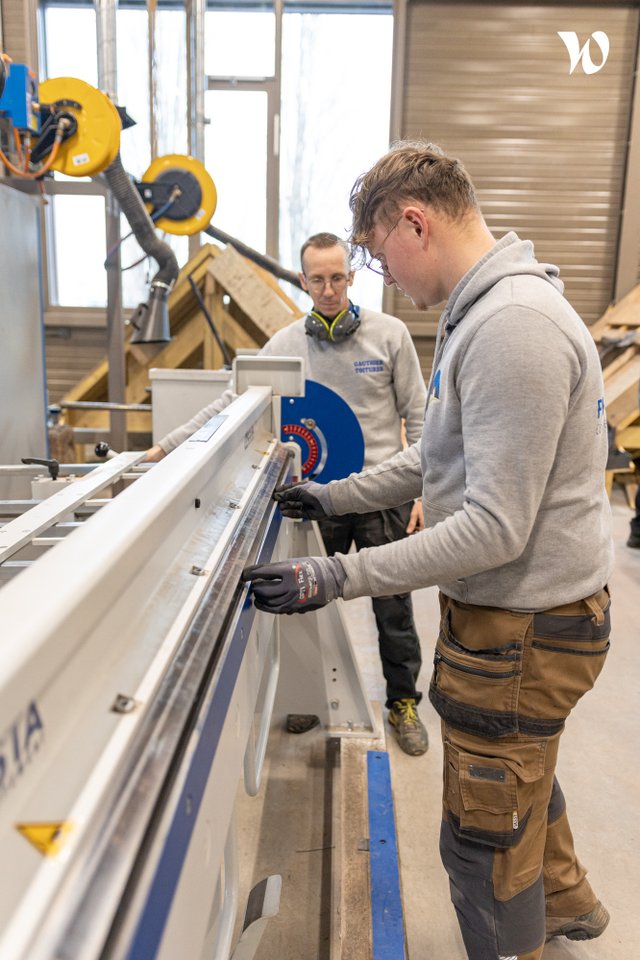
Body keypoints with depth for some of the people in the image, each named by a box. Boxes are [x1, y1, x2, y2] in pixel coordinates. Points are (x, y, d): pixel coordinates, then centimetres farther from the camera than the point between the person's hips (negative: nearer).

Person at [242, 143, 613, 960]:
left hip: (524, 623, -11)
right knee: (520, 765, 32)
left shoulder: (514, 327, -26)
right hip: (516, 607, 11)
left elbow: (495, 527, -28)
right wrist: (334, 497, 15)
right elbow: (442, 458, 16)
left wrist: (338, 578, -26)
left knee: (487, 842, 9)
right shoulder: (482, 311, 8)